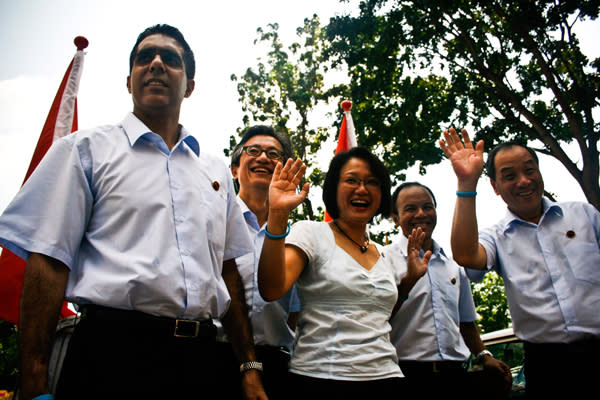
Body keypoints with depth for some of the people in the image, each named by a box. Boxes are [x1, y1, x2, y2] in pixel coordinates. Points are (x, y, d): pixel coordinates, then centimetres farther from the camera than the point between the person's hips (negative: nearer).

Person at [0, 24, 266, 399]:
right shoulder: (87, 150, 4)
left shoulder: (216, 169, 15)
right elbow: (48, 261, -4)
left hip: (198, 358, 4)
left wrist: (249, 365, 11)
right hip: (113, 350, -3)